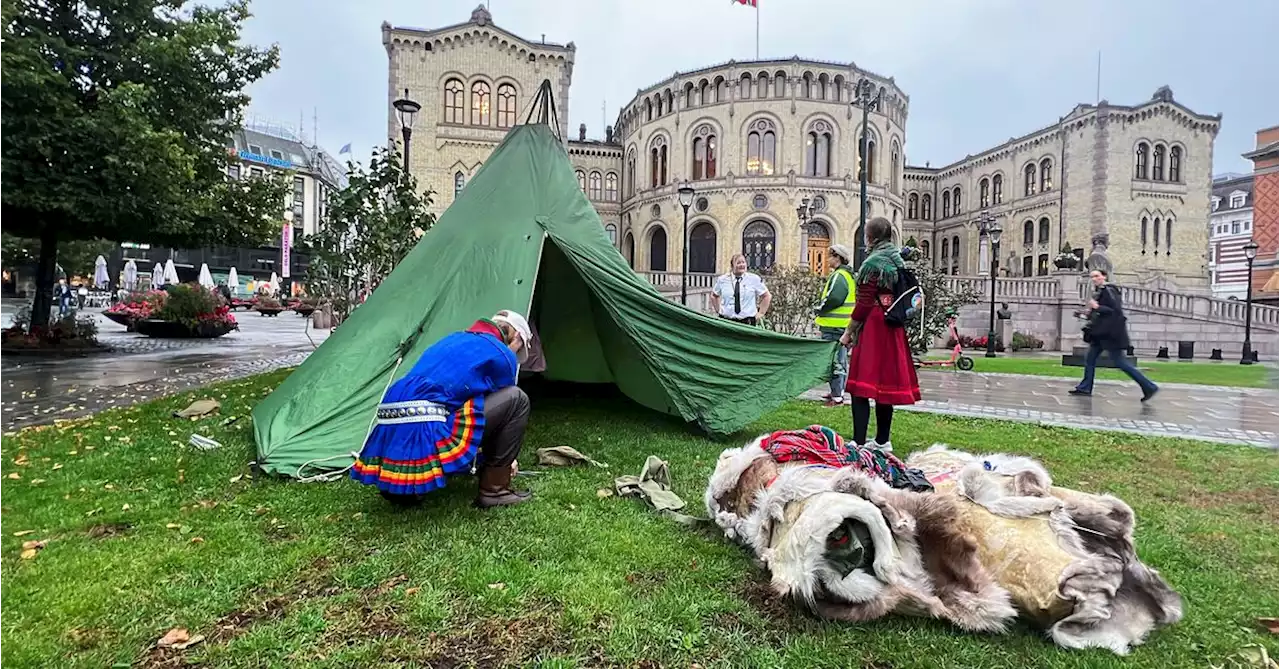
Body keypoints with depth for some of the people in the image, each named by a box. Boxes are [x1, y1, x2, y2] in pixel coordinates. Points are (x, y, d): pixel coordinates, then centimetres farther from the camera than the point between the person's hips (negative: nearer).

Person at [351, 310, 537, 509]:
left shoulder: (451, 341, 29)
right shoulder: (502, 355, 6)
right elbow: (501, 405, 17)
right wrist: (506, 459, 36)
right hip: (428, 430, -9)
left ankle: (396, 486, 17)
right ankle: (494, 489, 7)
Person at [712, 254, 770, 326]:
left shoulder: (754, 279, 1)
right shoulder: (722, 279, 5)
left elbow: (767, 296, 10)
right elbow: (714, 296, 20)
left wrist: (761, 313, 4)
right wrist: (719, 310, 10)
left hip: (747, 322, -1)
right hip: (726, 321, 1)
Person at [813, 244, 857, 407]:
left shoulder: (839, 276, -16)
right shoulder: (850, 276, 16)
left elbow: (832, 299, -25)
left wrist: (819, 310, -8)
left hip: (834, 327, -11)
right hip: (845, 326, 11)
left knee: (835, 361, -7)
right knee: (842, 360, 17)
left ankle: (836, 397, -4)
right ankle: (839, 392, 29)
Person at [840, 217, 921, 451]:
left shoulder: (873, 262, -13)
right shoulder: (898, 261, 12)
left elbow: (864, 304, -14)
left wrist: (848, 332, -6)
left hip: (872, 329, -8)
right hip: (893, 330, 8)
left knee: (862, 386, -5)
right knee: (886, 383, 13)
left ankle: (859, 441, -6)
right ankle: (882, 441, 22)